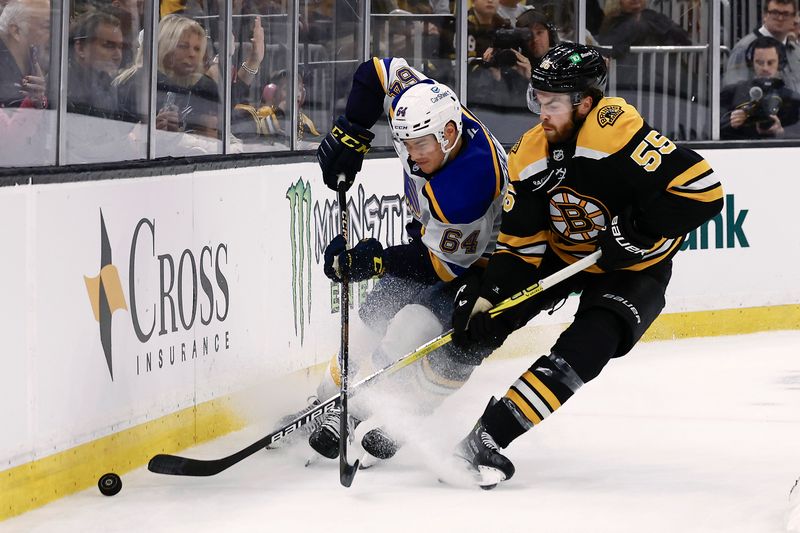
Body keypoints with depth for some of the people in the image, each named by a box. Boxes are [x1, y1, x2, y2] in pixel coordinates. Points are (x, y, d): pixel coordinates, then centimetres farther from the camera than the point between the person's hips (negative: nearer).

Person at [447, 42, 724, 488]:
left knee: (583, 350, -27)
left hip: (633, 269, -6)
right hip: (562, 255, 6)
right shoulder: (530, 156, -10)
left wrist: (638, 230, -31)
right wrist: (487, 297, -17)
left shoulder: (617, 130, -30)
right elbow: (520, 245, -4)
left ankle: (491, 436, -29)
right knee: (475, 315, -5)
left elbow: (704, 190, -33)